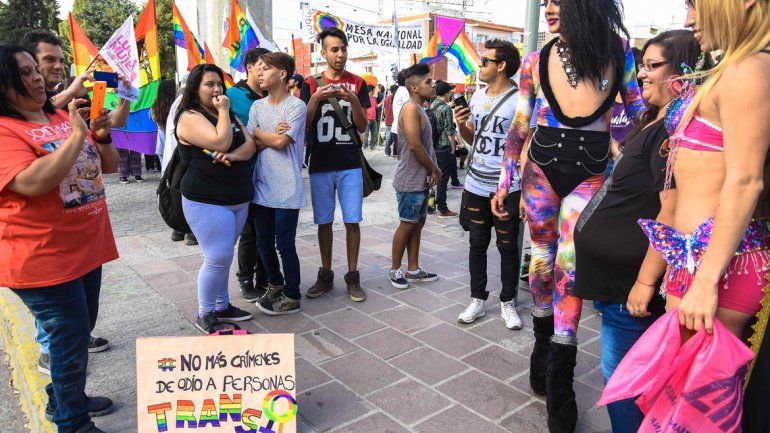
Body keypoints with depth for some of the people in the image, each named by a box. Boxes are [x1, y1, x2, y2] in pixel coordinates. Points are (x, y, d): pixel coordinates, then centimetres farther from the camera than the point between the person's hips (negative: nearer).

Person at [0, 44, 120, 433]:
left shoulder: (62, 118, 9)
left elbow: (109, 166, 13)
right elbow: (33, 183, -29)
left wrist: (102, 136, -6)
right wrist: (77, 135, -25)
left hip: (87, 248, 8)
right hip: (44, 258, -8)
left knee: (80, 331, 20)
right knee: (71, 339, 1)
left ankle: (64, 398, 41)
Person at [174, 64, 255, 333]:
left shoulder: (229, 115, 17)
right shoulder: (190, 117, -9)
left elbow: (249, 144, 8)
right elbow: (221, 142, -23)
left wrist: (233, 155, -12)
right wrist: (223, 111, -11)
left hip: (238, 198, 8)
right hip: (207, 201, -8)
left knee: (224, 257, 14)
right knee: (218, 258, -8)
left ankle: (222, 306, 26)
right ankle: (205, 315, 9)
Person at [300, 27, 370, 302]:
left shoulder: (357, 84, 5)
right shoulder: (311, 84, 6)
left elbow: (363, 127, 1)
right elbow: (303, 125, 1)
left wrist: (354, 101, -17)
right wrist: (315, 100, -15)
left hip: (350, 165, -1)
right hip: (320, 165, 1)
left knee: (352, 221, 1)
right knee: (324, 222, 7)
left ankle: (352, 277, 13)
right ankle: (326, 276, 20)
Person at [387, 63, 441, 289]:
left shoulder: (420, 109, 14)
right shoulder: (411, 108, -16)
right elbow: (415, 145, -23)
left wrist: (433, 170, 1)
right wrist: (434, 169, -11)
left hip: (421, 179, 9)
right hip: (410, 181, -9)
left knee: (418, 223, 13)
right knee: (407, 224, 0)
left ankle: (413, 269, 23)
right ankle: (395, 270, 13)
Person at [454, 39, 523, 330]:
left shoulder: (519, 100, -9)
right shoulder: (477, 97, 10)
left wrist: (526, 188, -15)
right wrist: (462, 126, -3)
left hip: (507, 189, -5)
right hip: (475, 186, 6)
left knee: (508, 247, 8)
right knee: (477, 244, 12)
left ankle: (508, 303, 22)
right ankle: (478, 300, 24)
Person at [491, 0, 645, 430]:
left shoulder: (619, 50, 3)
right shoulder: (536, 61, 4)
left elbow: (637, 108, 13)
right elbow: (520, 127, 7)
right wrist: (505, 182, 7)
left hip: (590, 173, -1)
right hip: (541, 168, 1)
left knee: (569, 266, -5)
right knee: (544, 260, 9)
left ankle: (559, 384, 7)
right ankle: (544, 343, 34)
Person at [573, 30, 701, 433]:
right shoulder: (654, 124, 15)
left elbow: (671, 212, -24)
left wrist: (645, 282, -22)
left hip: (630, 281, -10)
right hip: (615, 276, 10)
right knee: (619, 372, 21)